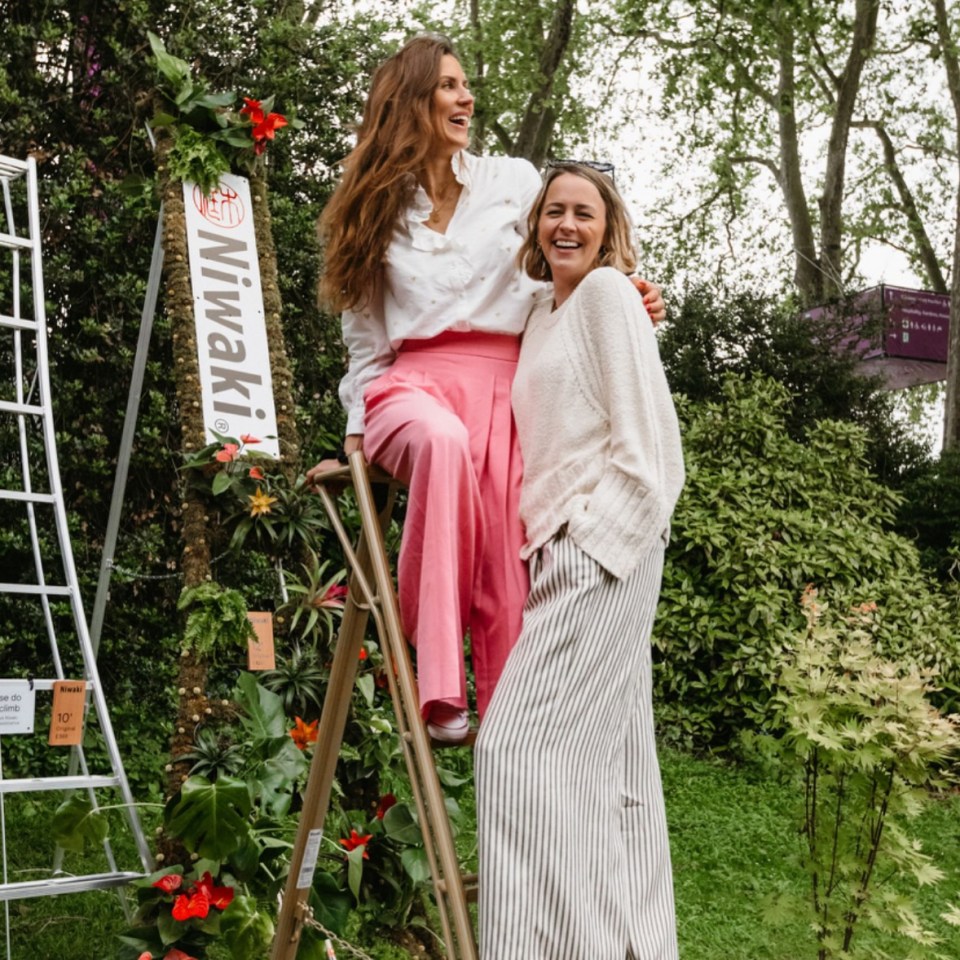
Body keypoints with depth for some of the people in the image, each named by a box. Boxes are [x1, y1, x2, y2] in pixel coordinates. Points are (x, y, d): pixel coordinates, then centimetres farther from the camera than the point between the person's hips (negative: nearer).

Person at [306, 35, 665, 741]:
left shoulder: (515, 182, 14)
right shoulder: (375, 210, 17)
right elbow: (365, 335, 18)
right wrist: (356, 432, 13)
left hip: (503, 388, 1)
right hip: (412, 385, -1)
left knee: (504, 583, -13)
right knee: (444, 440, -37)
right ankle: (440, 690, -39)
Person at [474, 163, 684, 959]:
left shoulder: (609, 292, -4)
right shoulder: (543, 313, 21)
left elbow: (643, 442, -11)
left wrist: (591, 538, -14)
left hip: (602, 547, -8)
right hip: (562, 550, 9)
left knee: (521, 743, -13)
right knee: (607, 756, 9)